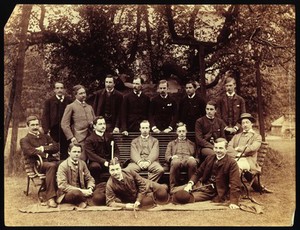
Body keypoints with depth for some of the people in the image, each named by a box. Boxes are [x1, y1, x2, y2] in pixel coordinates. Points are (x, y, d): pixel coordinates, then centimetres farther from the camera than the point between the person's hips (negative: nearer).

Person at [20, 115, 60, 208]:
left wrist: (43, 148, -1)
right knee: (51, 166, -38)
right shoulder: (24, 140, 13)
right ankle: (50, 198, -38)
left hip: (52, 161, 4)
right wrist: (46, 154, -4)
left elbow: (56, 147, 12)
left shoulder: (45, 137, 28)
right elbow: (30, 152, -8)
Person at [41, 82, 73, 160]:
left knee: (65, 151, 3)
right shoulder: (49, 101, 5)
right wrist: (46, 130, -9)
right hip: (54, 130, 0)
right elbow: (45, 116, 0)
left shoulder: (69, 101, 5)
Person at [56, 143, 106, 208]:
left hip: (82, 191, 4)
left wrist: (90, 188, -12)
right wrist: (81, 190, -25)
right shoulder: (63, 166, -10)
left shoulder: (82, 163, 7)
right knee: (77, 193, -38)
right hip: (67, 194, -4)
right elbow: (62, 185, -18)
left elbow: (89, 179, 12)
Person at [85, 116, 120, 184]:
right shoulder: (89, 140, -1)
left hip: (109, 162, 3)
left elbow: (116, 150, 15)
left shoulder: (109, 136, 14)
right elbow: (91, 155, -12)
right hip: (96, 162, -3)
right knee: (95, 166, -37)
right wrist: (104, 162, -24)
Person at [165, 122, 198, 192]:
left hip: (188, 159, 0)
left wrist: (194, 158, -2)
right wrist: (171, 157, -4)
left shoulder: (192, 144, 35)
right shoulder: (171, 143, 34)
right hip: (176, 159, 0)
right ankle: (173, 188, -34)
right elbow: (167, 156, 21)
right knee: (175, 162, -42)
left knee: (193, 162, -40)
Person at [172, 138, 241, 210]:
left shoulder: (232, 163, -11)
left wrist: (233, 202, -30)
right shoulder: (209, 158, 8)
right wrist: (190, 183, -8)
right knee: (175, 191, -11)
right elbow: (198, 172, 12)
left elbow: (235, 184, -18)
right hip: (201, 184, 6)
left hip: (213, 191, -6)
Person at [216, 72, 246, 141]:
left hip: (237, 131, 0)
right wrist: (225, 127, -8)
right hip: (224, 132, 0)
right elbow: (218, 116, 4)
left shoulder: (240, 100, 8)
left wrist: (236, 128, -7)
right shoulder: (220, 100, 7)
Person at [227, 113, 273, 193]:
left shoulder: (257, 136, 13)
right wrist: (237, 154, -8)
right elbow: (229, 147, 10)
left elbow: (252, 148, -6)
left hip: (248, 160, -6)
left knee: (237, 165, -35)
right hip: (235, 159, 6)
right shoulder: (236, 136, 26)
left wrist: (239, 148, 0)